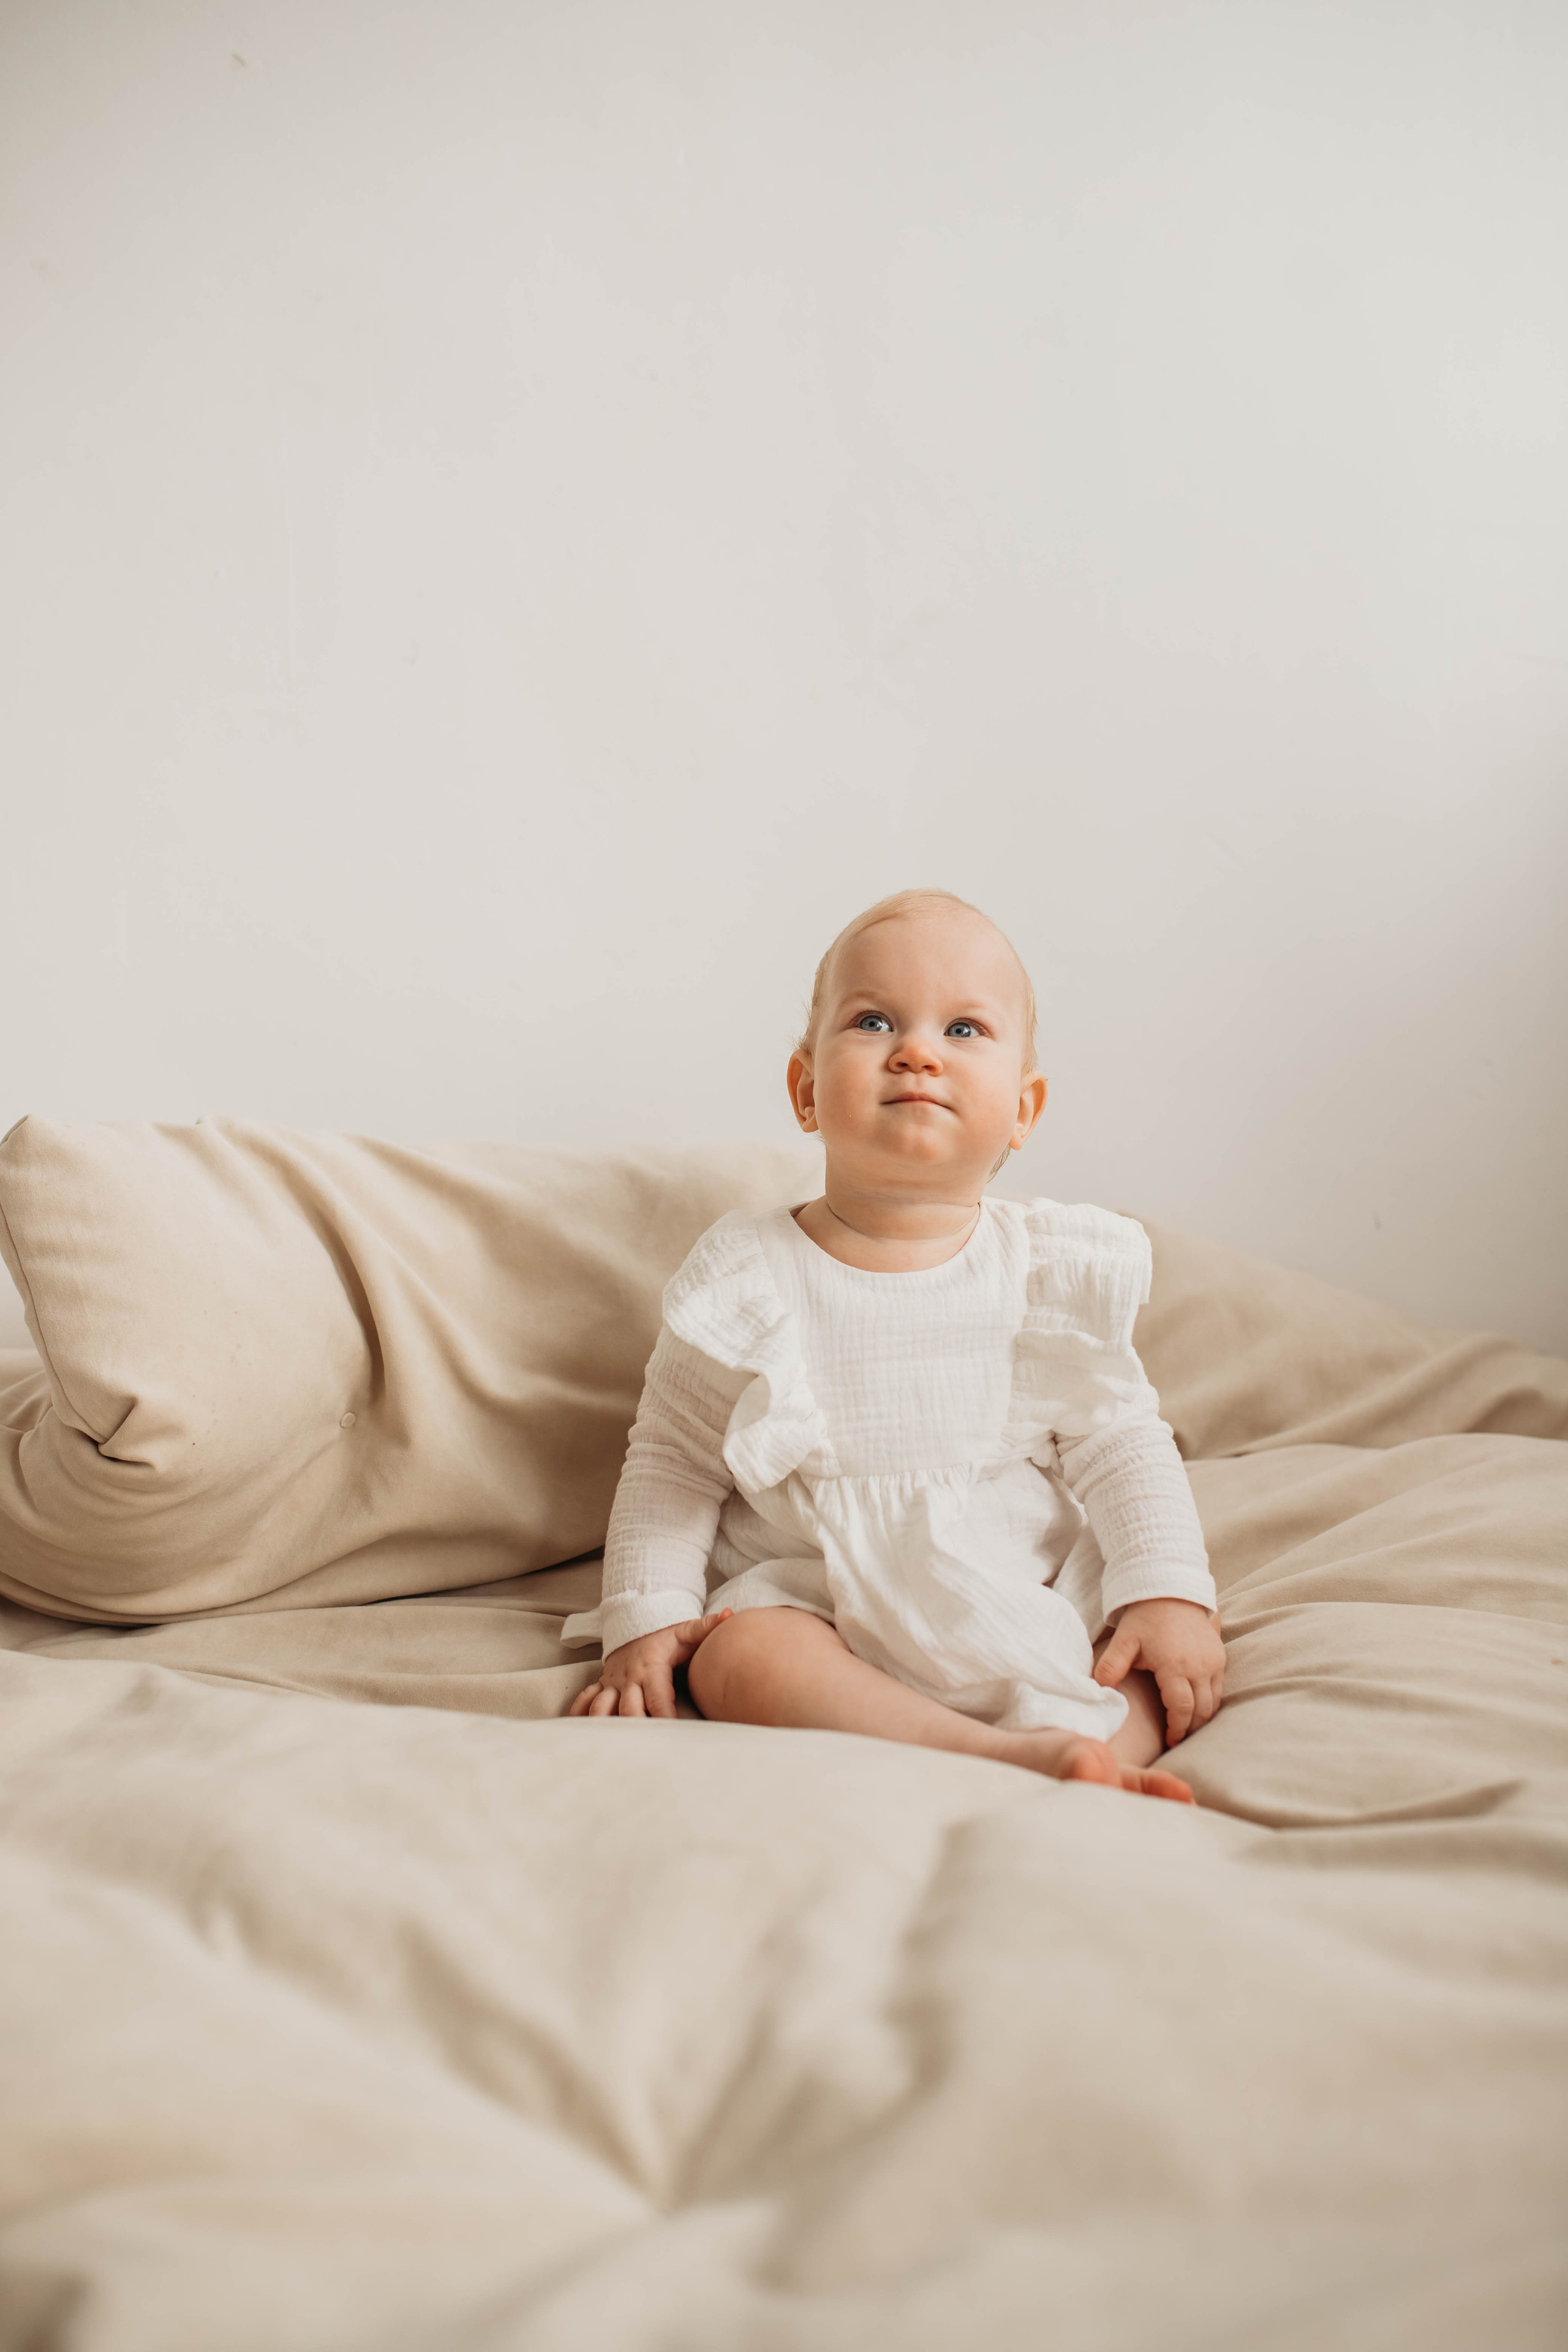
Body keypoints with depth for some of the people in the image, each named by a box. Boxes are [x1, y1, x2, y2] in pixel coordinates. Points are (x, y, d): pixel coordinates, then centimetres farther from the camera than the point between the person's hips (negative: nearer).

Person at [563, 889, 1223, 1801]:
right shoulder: (750, 1280, -5)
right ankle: (1010, 1751, -41)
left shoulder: (1054, 1270, 0)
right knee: (735, 1655, -31)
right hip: (816, 1603, -2)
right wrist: (647, 1619, -9)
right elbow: (673, 1466, 2)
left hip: (1035, 1605, 3)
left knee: (1189, 1652, -16)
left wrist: (1169, 1594, -8)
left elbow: (1120, 1440, 4)